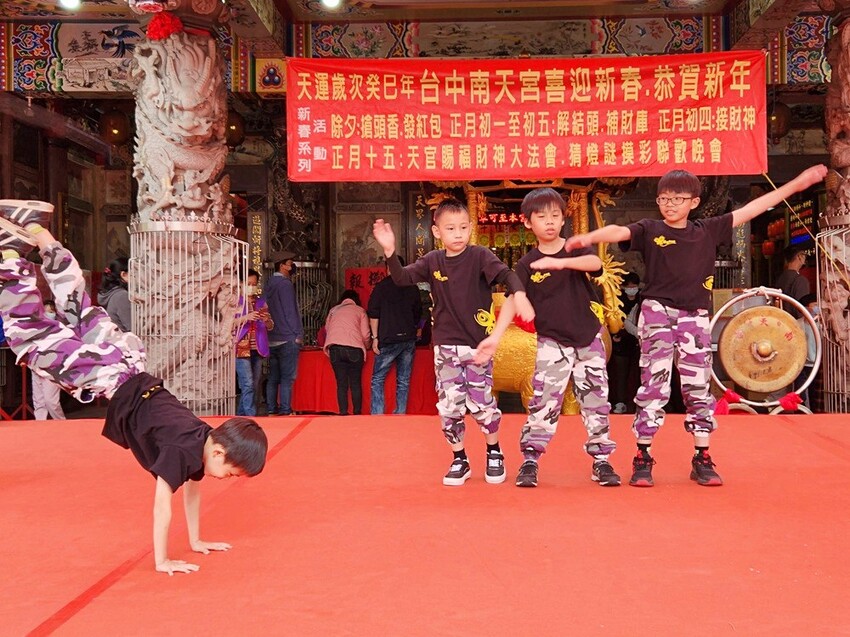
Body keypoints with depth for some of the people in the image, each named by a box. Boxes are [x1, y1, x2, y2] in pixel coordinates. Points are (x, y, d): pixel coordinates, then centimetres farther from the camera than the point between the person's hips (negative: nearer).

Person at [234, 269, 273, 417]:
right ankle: (251, 416, -14)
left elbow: (270, 327, 15)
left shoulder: (261, 303, 15)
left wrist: (266, 320, -7)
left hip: (257, 349, 5)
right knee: (248, 384, -13)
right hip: (242, 348, -5)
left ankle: (241, 415, 13)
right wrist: (245, 318, -20)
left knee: (255, 386, 5)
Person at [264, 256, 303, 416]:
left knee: (273, 377, 10)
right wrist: (298, 334, -9)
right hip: (287, 338, -8)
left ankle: (271, 410, 12)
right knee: (287, 378, -6)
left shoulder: (269, 284, 16)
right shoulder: (285, 284, -10)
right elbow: (290, 311, -13)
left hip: (272, 340, 8)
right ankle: (285, 411, -8)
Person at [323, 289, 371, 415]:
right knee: (356, 384, 7)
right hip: (354, 348, -2)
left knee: (341, 384, 5)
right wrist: (367, 346, 30)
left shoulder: (333, 310, 24)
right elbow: (366, 334, 10)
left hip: (334, 348, 2)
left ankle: (343, 413, 0)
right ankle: (357, 413, 5)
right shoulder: (360, 311, 16)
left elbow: (326, 329, 23)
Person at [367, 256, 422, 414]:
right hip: (409, 339, 4)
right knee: (404, 380, 9)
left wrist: (375, 337, -3)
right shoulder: (412, 288, 10)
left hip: (389, 340, -4)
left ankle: (377, 416, -7)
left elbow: (373, 315, -6)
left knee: (377, 380, 2)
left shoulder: (382, 286, -2)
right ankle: (400, 414, 8)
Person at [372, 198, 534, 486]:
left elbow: (506, 274, -22)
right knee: (448, 405, 3)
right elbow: (402, 278, -1)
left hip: (478, 344, -3)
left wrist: (519, 295, -42)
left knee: (480, 403, 1)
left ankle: (494, 453, 27)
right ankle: (459, 460, 20)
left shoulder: (479, 256, -8)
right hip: (445, 346, 3)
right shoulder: (432, 261, 3)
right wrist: (389, 251, -17)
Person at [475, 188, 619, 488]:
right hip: (552, 341, -2)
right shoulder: (527, 264, -2)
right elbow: (513, 301, -9)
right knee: (544, 401, -9)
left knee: (596, 400, 6)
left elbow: (596, 263, -21)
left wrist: (560, 262, -35)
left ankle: (601, 460, 16)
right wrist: (495, 336, -21)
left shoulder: (575, 249, 0)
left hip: (589, 339, 2)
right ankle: (530, 459, 0)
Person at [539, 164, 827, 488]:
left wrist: (796, 184, 14)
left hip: (695, 318, 3)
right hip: (658, 314, -3)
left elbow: (750, 209, 12)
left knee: (698, 387, 7)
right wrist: (589, 237, -40)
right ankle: (642, 459, 5)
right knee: (653, 386, -2)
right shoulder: (649, 230, 0)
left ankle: (702, 460, 16)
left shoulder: (708, 230, 8)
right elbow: (618, 232, -19)